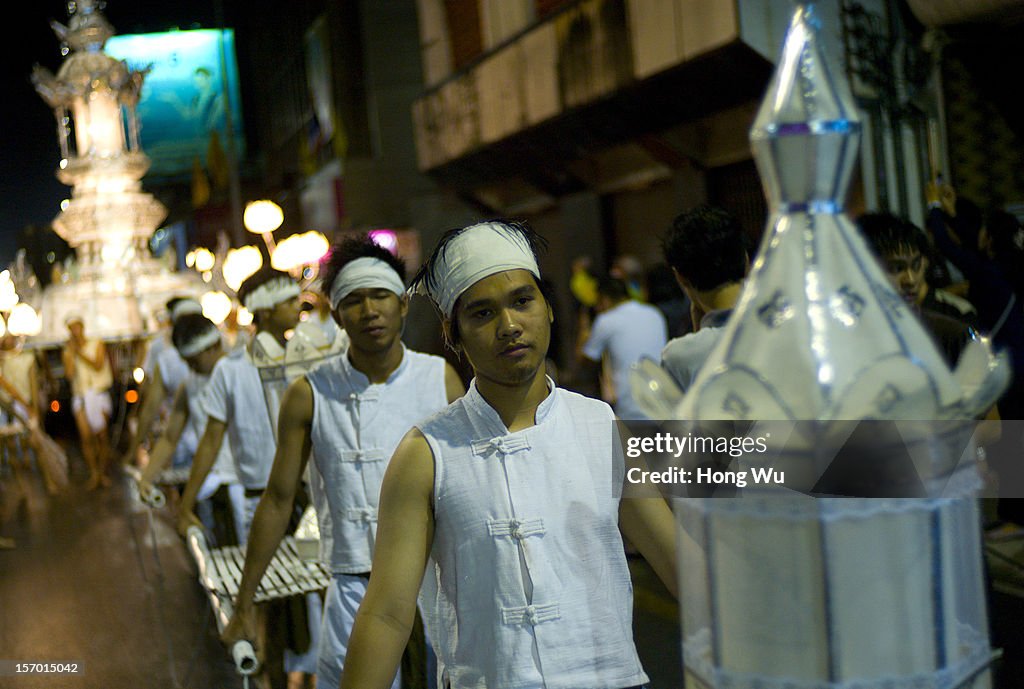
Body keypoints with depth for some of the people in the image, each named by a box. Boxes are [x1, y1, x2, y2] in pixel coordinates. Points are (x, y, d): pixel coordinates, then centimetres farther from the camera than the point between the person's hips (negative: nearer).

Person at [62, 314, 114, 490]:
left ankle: (103, 472, 10)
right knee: (86, 437, -8)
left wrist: (80, 353, -10)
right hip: (80, 396, 1)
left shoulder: (97, 345, 5)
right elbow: (69, 373, -6)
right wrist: (70, 352, -7)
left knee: (102, 436, 0)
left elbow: (98, 366, -10)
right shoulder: (68, 352, 8)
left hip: (99, 394, -1)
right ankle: (93, 474, -2)